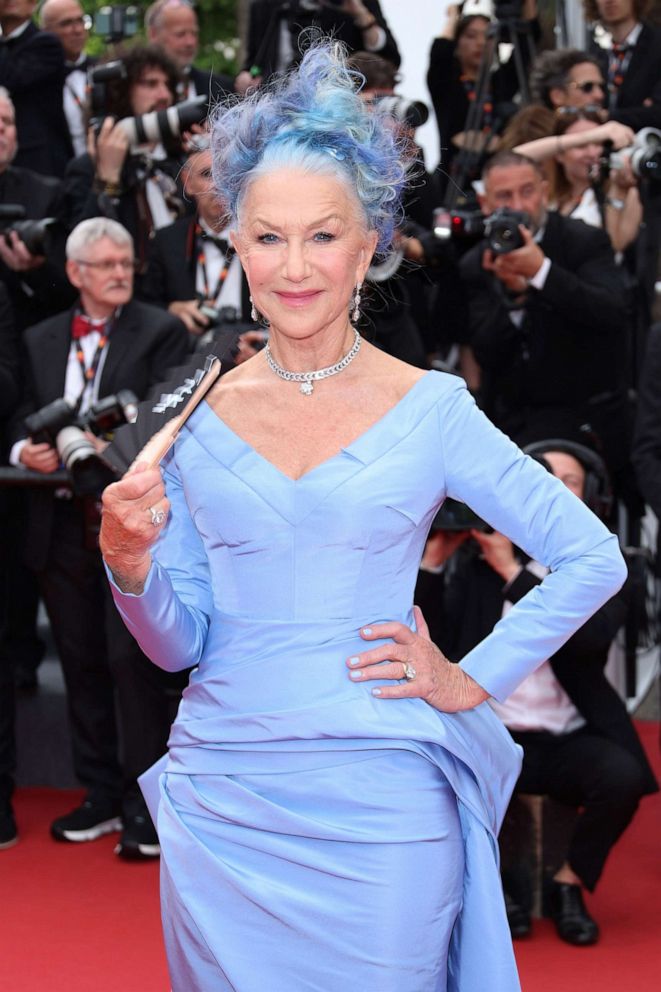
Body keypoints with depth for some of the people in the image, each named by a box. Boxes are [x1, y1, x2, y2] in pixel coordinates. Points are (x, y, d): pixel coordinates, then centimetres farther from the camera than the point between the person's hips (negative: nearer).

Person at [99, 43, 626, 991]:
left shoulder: (431, 409, -3)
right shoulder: (198, 415, 4)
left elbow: (594, 559, 1)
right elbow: (179, 644, 5)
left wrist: (474, 680, -3)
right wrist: (130, 563, -13)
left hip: (380, 812, -2)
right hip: (222, 800, 2)